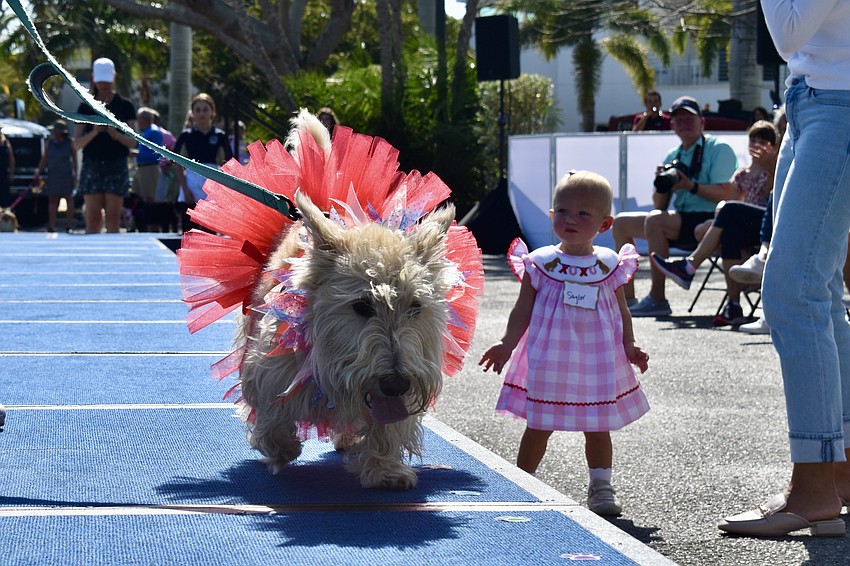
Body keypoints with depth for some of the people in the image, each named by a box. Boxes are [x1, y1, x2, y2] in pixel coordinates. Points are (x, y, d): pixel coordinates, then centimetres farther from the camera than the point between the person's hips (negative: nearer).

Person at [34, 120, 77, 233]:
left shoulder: (70, 144, 0)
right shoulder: (49, 144, 9)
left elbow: (74, 160, 3)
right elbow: (44, 159, 11)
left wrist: (75, 175, -2)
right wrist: (38, 172, 3)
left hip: (66, 175, -3)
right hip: (52, 175, 3)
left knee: (69, 198, -2)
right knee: (52, 199, 1)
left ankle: (69, 223, 2)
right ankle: (52, 224, 3)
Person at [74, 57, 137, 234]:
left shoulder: (125, 106, 6)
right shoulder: (86, 107, 8)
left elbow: (133, 142, 0)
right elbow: (77, 144, 4)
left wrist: (116, 135, -20)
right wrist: (94, 132, -14)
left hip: (117, 167, -1)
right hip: (92, 165, 1)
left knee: (113, 218, -4)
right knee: (93, 218, -4)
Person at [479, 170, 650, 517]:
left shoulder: (610, 266, 2)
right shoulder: (540, 263, -2)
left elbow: (622, 312, 9)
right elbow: (523, 310, 0)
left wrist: (629, 348, -3)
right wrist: (507, 344, -10)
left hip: (598, 361, 1)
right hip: (549, 359, -1)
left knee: (598, 428, 8)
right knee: (538, 427, 4)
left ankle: (601, 488, 19)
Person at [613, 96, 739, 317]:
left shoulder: (719, 149, -2)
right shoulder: (673, 156, 19)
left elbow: (729, 195, -15)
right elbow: (660, 205, 17)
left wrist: (691, 186, -20)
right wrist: (662, 186, -4)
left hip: (709, 220, -9)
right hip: (680, 221, 9)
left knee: (655, 220, -32)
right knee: (621, 222, 4)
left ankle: (657, 299, -29)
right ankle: (627, 297, -2)